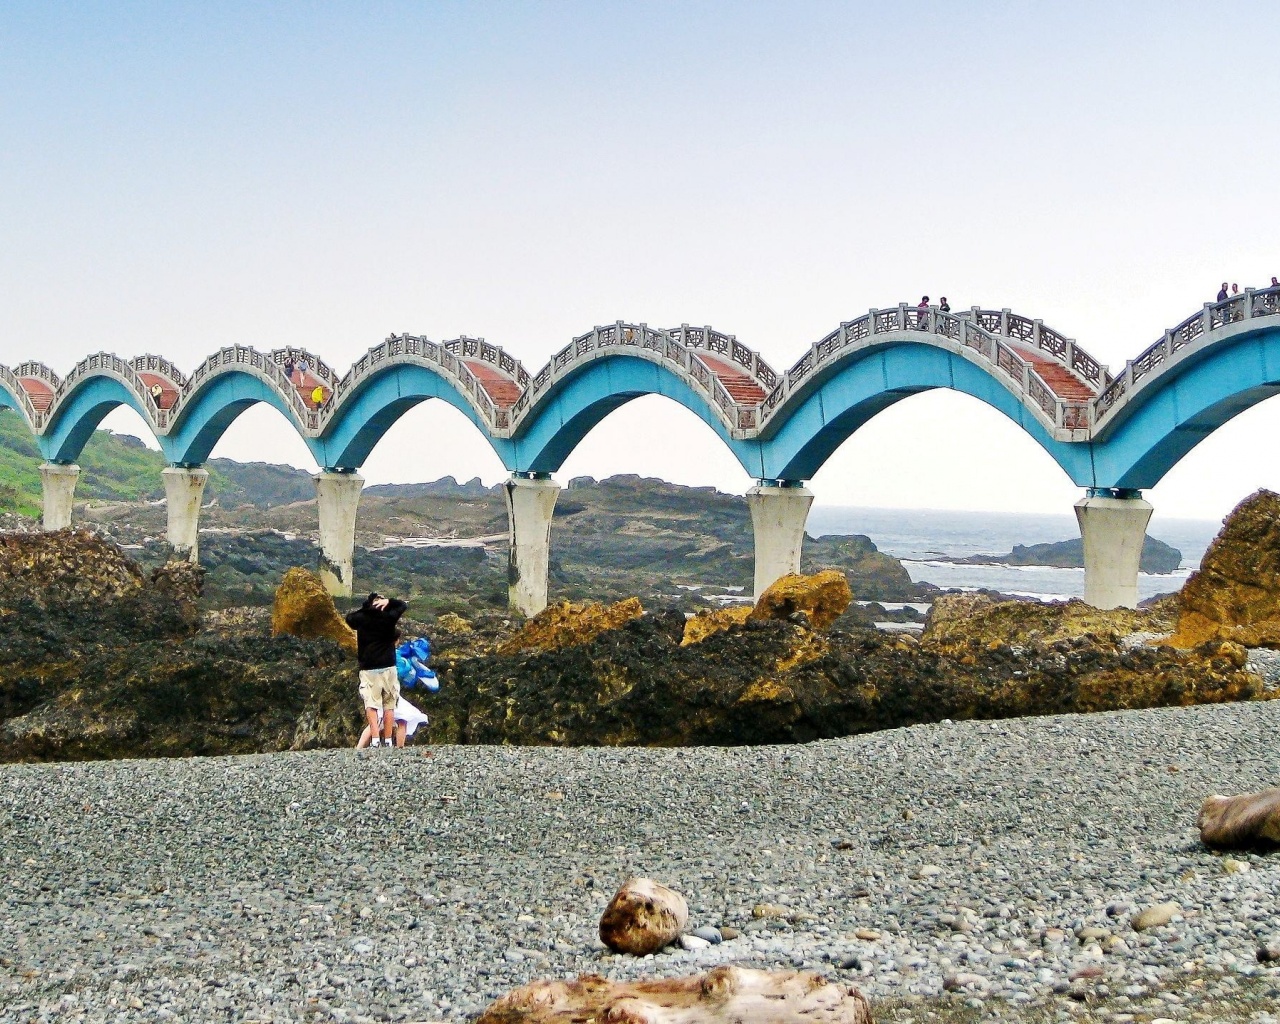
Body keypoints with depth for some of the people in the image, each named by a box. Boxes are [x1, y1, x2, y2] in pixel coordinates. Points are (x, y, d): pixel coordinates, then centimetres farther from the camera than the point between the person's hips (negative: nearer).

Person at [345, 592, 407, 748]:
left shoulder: (360, 618, -1)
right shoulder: (388, 617, -1)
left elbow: (349, 617, 22)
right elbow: (403, 605, 16)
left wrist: (363, 609, 14)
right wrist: (389, 601, 4)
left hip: (368, 669, 0)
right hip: (388, 667, 0)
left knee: (371, 706, -3)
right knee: (389, 706, 7)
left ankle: (375, 740, -18)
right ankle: (387, 741, 5)